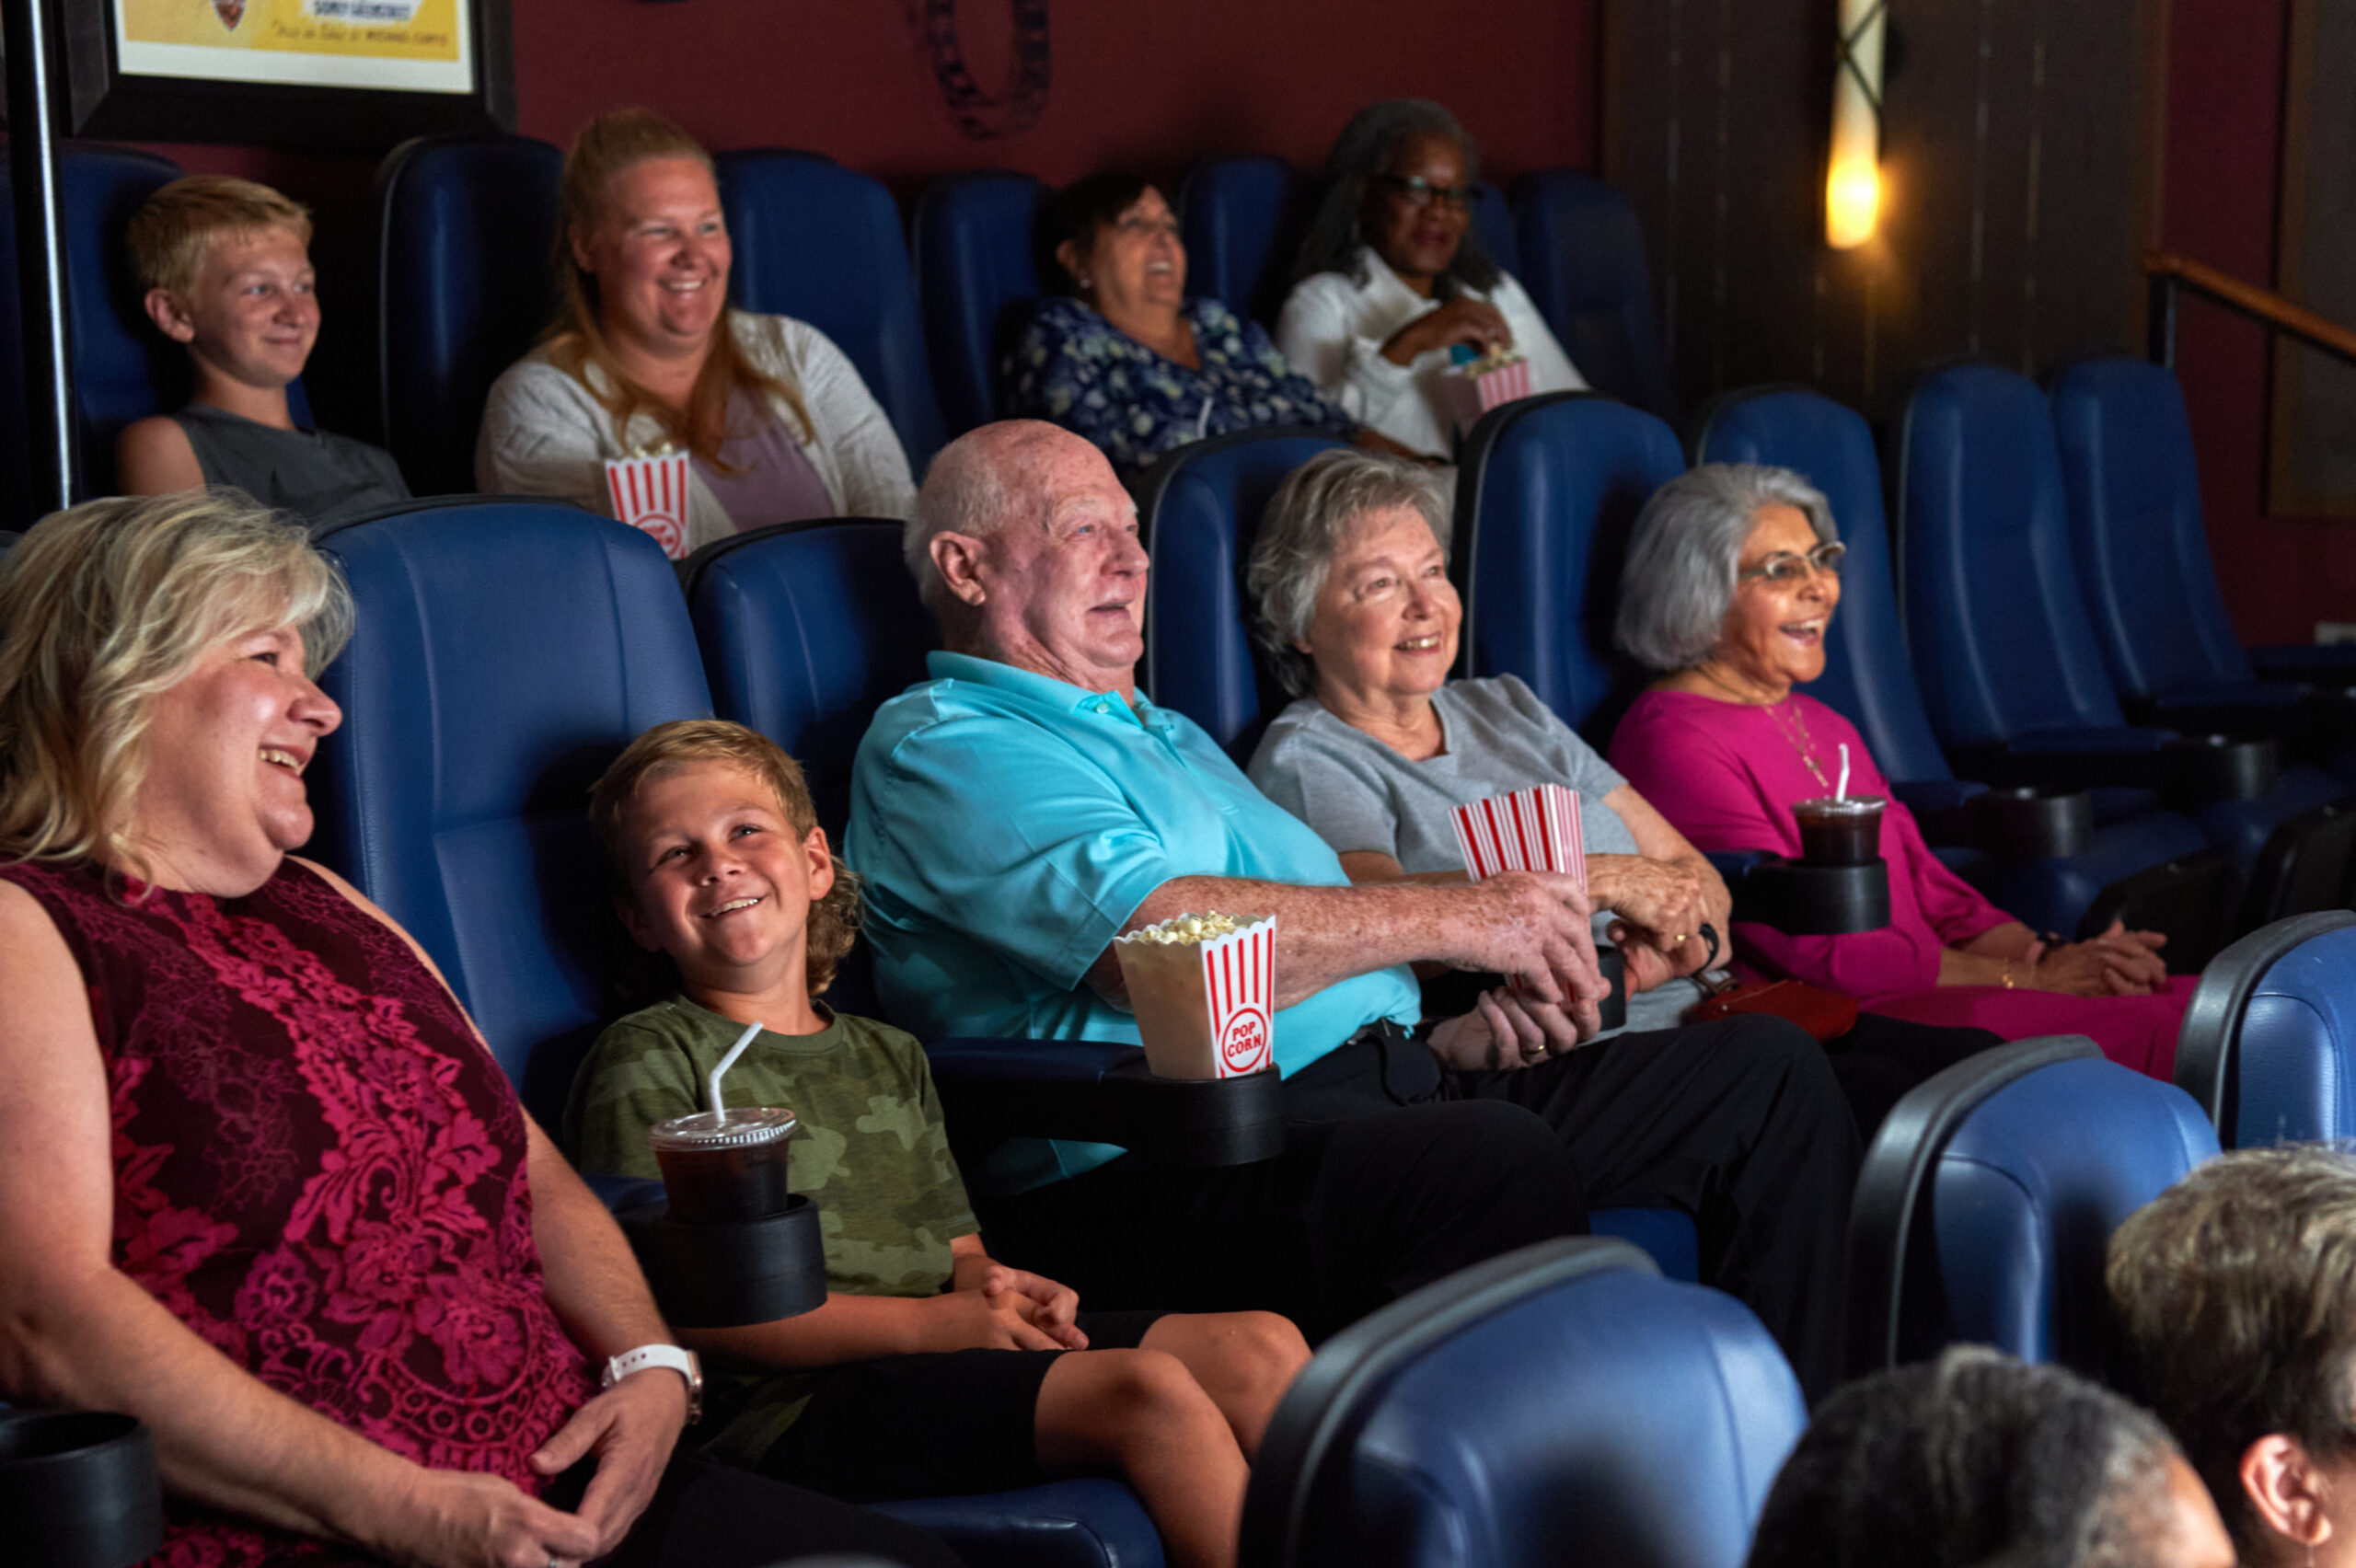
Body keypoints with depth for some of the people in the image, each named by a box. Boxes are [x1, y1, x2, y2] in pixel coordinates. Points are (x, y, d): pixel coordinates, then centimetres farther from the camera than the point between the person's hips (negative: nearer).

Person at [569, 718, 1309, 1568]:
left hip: (943, 1363, 8)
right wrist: (927, 1321, -15)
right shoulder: (647, 1060, 0)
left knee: (1259, 1347, -8)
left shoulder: (891, 1058, 24)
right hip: (792, 1402, -7)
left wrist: (988, 1286, -4)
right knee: (1150, 1389, -25)